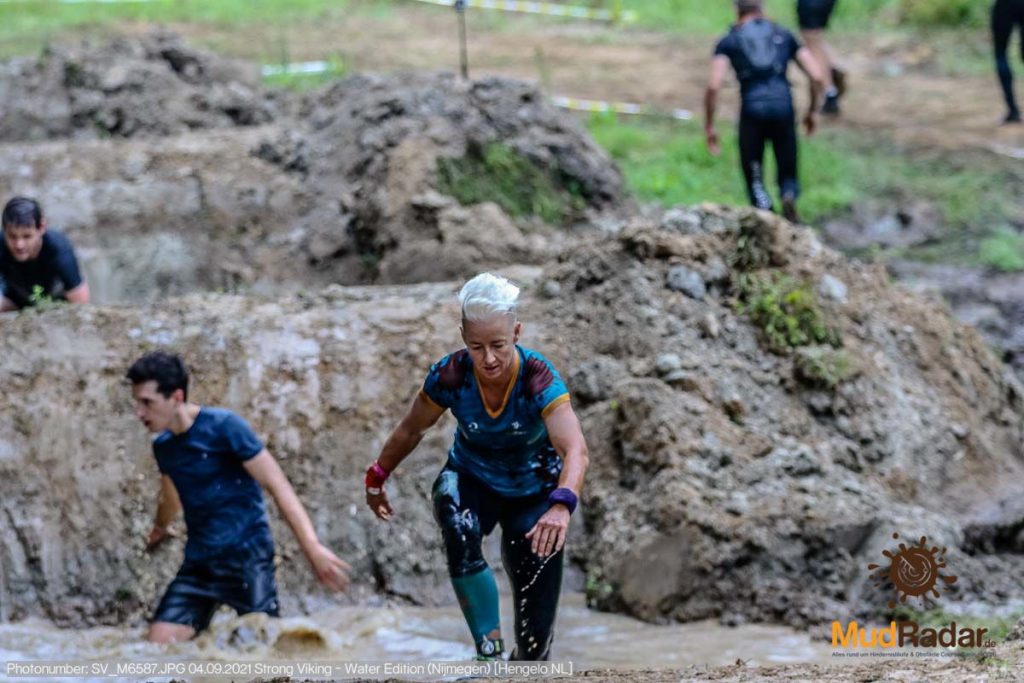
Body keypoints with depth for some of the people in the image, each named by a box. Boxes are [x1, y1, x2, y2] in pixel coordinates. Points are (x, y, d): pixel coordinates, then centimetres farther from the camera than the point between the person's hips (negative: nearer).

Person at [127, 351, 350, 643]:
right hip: (198, 563, 6)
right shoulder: (163, 447, 10)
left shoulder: (224, 427, -10)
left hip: (246, 556, -6)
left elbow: (277, 485, -14)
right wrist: (160, 529, 54)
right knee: (158, 645, -8)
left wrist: (313, 548, -23)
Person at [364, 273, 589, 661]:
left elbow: (575, 450, -46)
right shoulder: (450, 376, -24)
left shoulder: (538, 378, -31)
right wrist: (377, 479, 6)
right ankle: (489, 650, -27)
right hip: (471, 480, 1)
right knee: (459, 532, -37)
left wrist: (561, 505, -63)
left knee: (535, 637, -5)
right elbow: (411, 430, -4)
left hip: (534, 492, -1)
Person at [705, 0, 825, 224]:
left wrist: (709, 127, 6)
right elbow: (816, 76, 12)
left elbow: (713, 86, -2)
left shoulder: (729, 42, 11)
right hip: (783, 107, 1)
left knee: (753, 175, 14)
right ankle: (789, 196, -18)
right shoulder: (784, 36, 18)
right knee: (788, 173, 16)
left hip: (752, 111, -1)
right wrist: (812, 111, 25)